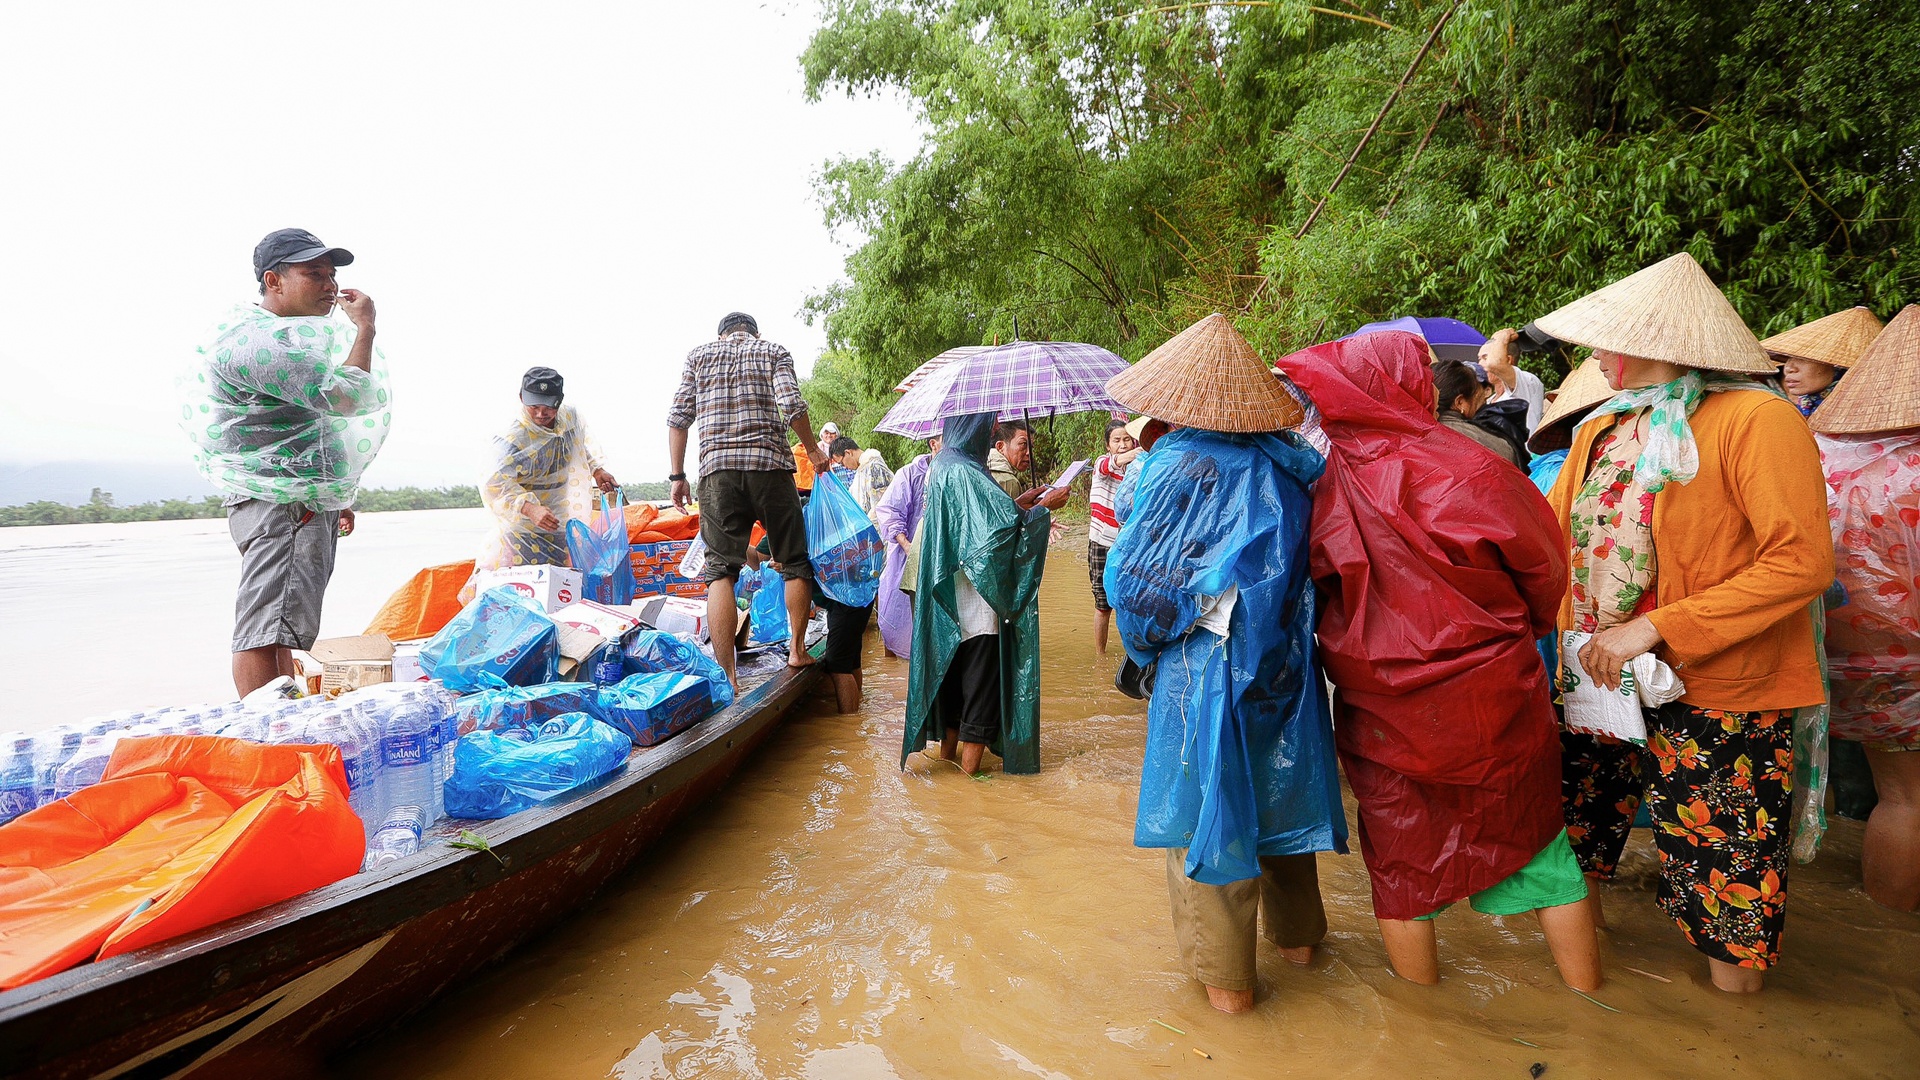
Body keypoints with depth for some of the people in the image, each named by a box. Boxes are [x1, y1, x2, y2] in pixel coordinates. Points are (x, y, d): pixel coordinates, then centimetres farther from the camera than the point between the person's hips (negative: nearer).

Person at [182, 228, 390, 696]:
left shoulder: (284, 337, 22)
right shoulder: (255, 339, -13)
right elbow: (344, 397, -22)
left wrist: (334, 496, 25)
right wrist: (364, 328, -10)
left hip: (305, 506, 11)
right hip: (279, 505, -11)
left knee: (283, 633, 12)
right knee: (265, 633, -15)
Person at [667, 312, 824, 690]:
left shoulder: (698, 356, 18)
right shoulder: (774, 351, 13)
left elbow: (679, 417, 10)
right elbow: (792, 405, -5)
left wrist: (677, 476, 13)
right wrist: (814, 450, 7)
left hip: (716, 466, 1)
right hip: (769, 464, -1)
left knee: (720, 569, -3)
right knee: (795, 560, 14)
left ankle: (726, 675, -11)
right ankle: (797, 649, 22)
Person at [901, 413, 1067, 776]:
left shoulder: (946, 466, 12)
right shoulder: (962, 472, -19)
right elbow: (1001, 528, -25)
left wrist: (1019, 503, 14)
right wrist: (1044, 506, -14)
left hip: (955, 602, 10)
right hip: (976, 605, -10)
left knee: (957, 677, 20)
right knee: (981, 690, 0)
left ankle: (949, 751, 32)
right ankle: (969, 768, 8)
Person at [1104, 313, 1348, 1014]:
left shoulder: (1180, 465, -15)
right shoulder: (1288, 464, 1)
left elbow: (1137, 581, -13)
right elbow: (1305, 564, 9)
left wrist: (1143, 638, 4)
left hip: (1204, 671, -6)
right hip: (1283, 662, 6)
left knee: (1205, 806, 8)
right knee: (1276, 789, 21)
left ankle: (1227, 975, 20)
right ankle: (1296, 932, 39)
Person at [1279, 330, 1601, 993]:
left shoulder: (1324, 485, -11)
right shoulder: (1473, 474, -16)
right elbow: (1546, 572, -1)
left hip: (1380, 709, 1)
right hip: (1492, 700, -1)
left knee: (1401, 860, 17)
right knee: (1541, 847, 19)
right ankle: (1588, 998, 34)